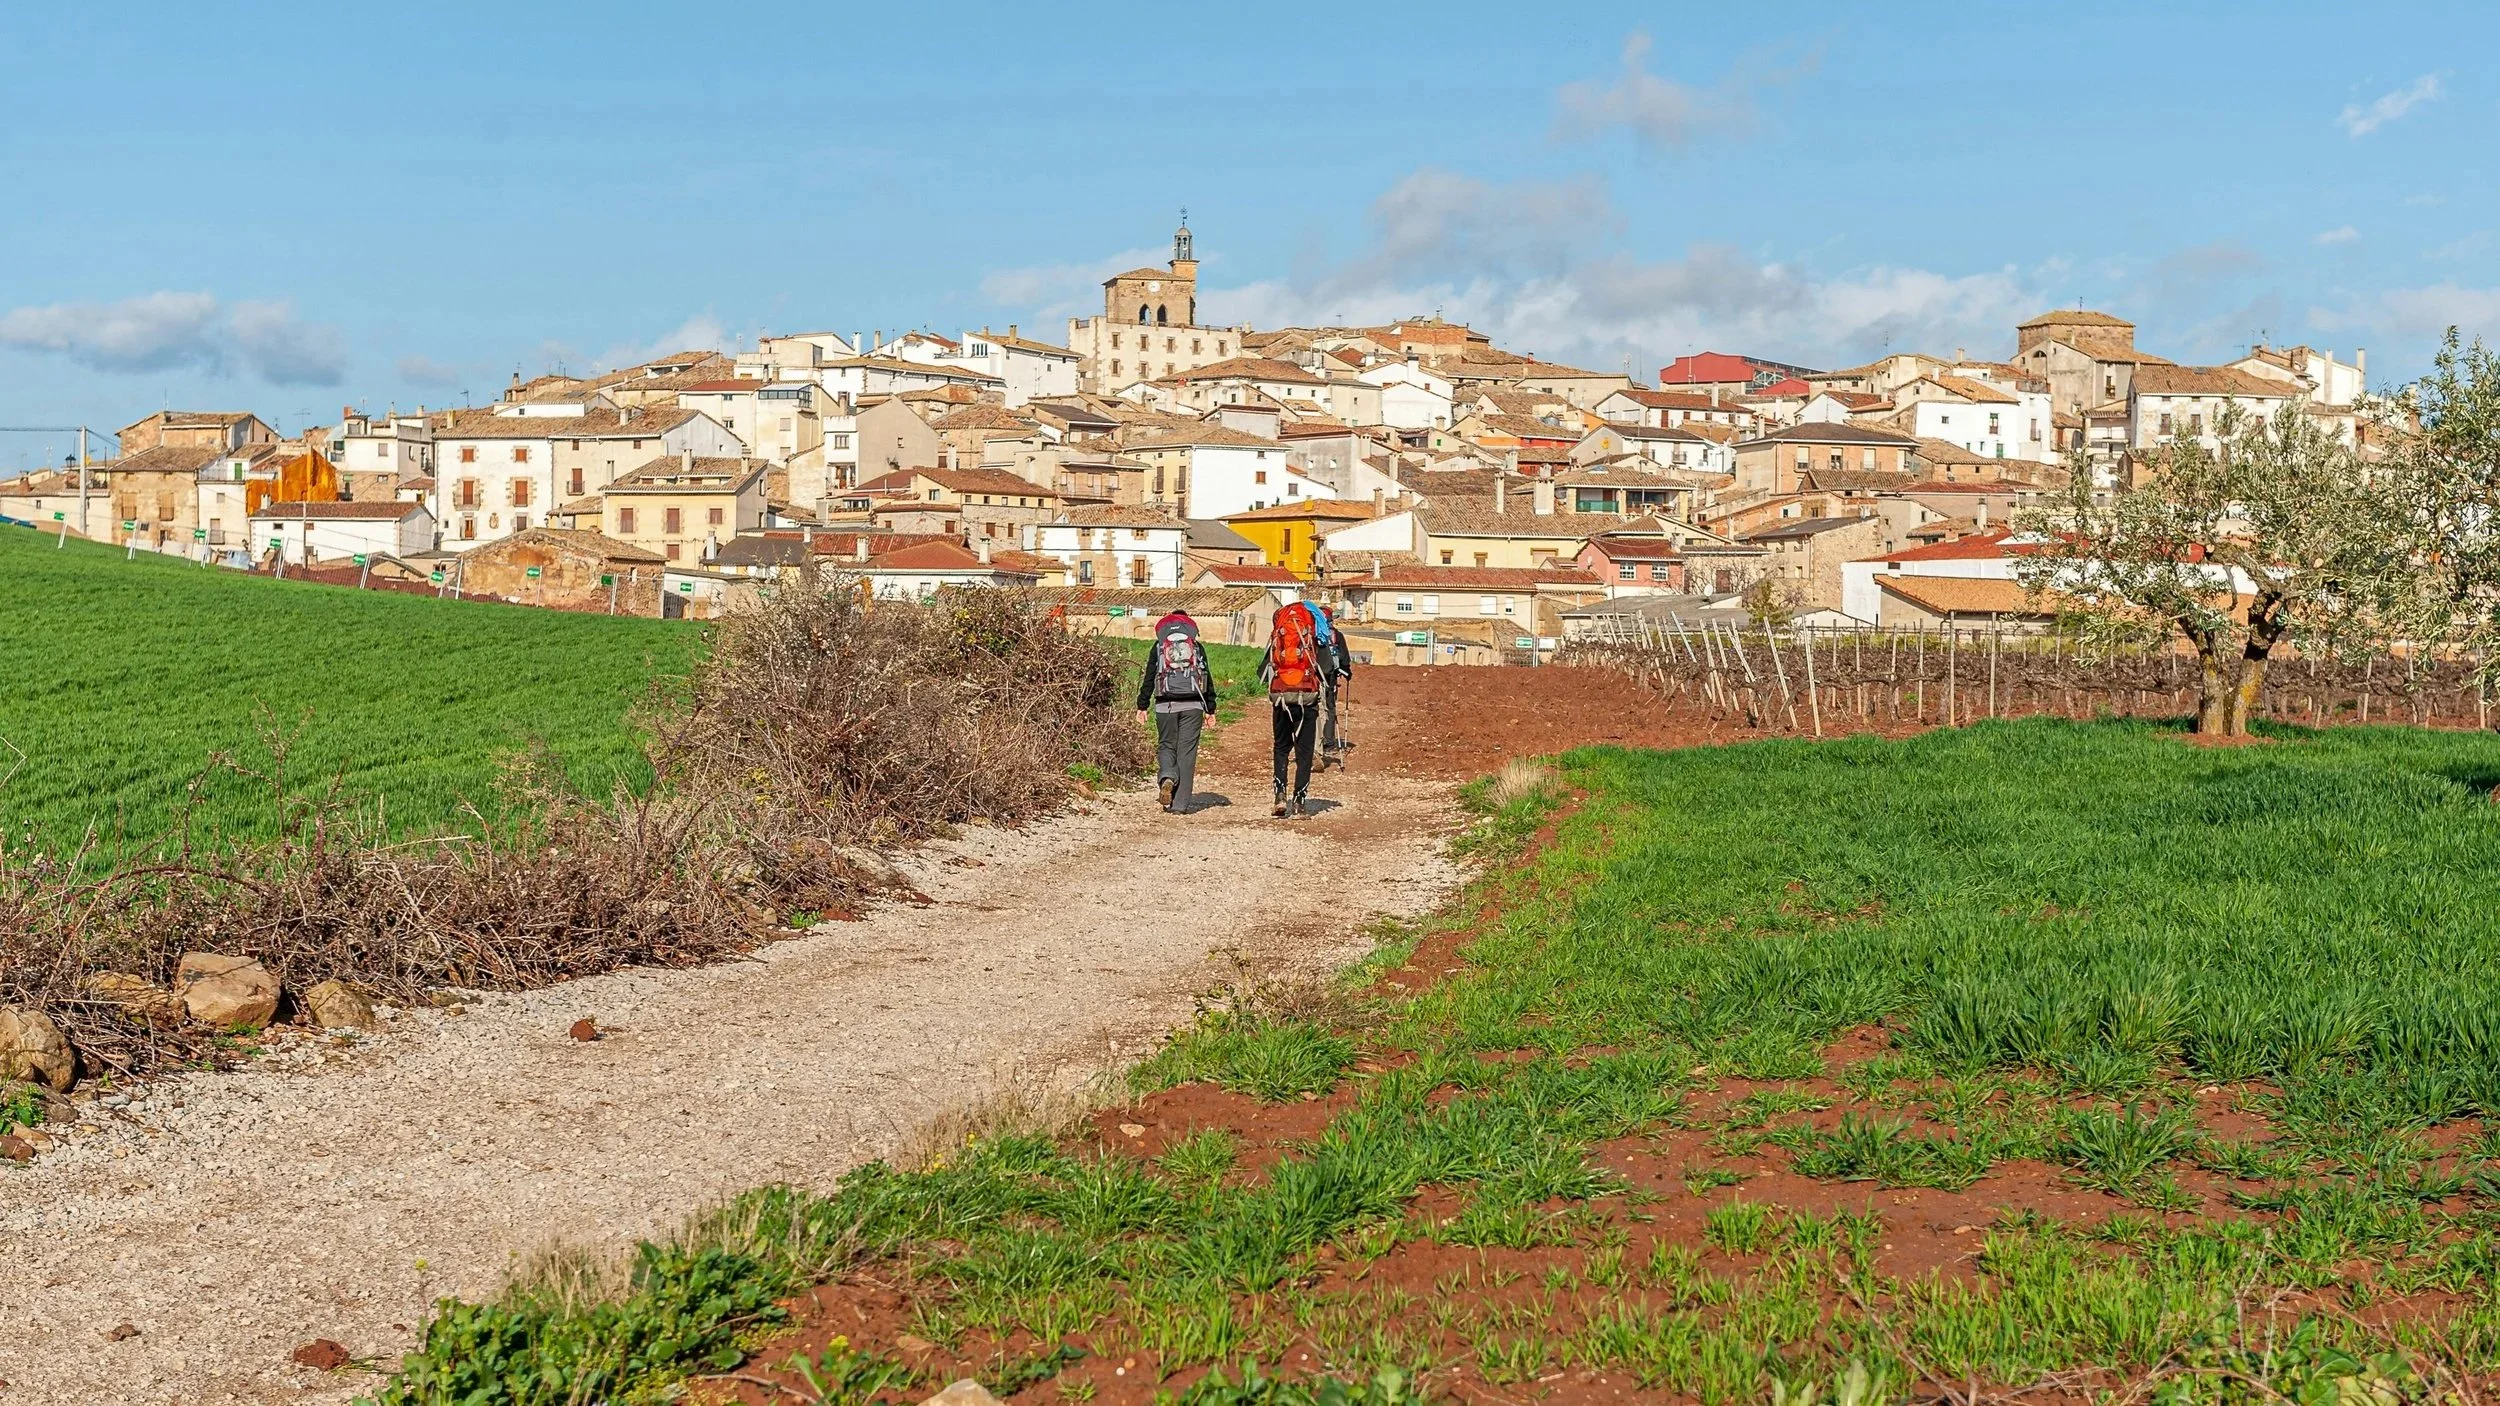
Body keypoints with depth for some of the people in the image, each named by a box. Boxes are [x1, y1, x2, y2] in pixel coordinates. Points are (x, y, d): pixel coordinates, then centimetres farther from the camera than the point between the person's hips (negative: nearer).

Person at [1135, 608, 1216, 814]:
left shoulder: (1158, 647, 7)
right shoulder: (1197, 648, 9)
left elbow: (1149, 678, 5)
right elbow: (1208, 678, 8)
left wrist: (1142, 706, 10)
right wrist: (1210, 709, 12)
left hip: (1165, 705, 0)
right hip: (1193, 705, 0)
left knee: (1166, 745, 15)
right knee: (1186, 751, 2)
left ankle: (1166, 777, -16)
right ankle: (1180, 804, 0)